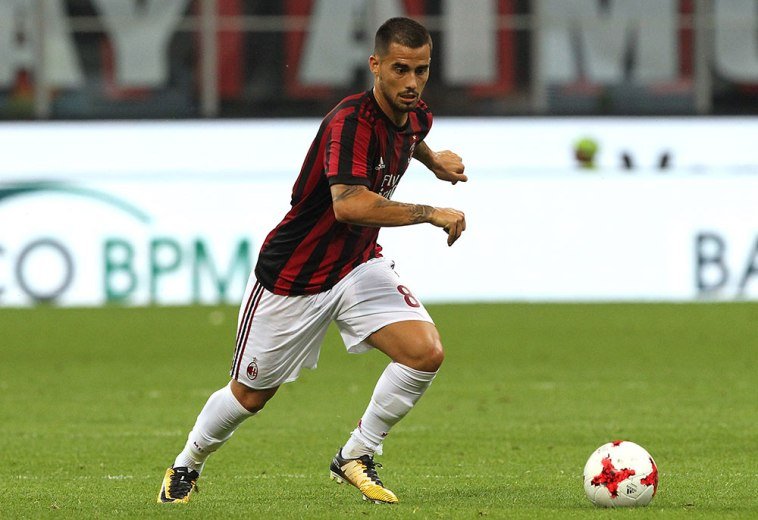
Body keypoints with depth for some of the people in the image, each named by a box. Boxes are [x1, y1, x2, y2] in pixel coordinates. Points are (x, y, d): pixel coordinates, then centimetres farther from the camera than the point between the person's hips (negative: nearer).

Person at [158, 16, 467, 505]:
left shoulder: (415, 116, -4)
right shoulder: (350, 122, -30)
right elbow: (348, 204, -46)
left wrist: (435, 160, 21)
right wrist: (430, 214, -40)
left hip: (359, 264, 6)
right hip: (292, 277, -6)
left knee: (426, 353, -17)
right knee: (251, 395, 10)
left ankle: (356, 457, 2)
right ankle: (187, 464, 40)